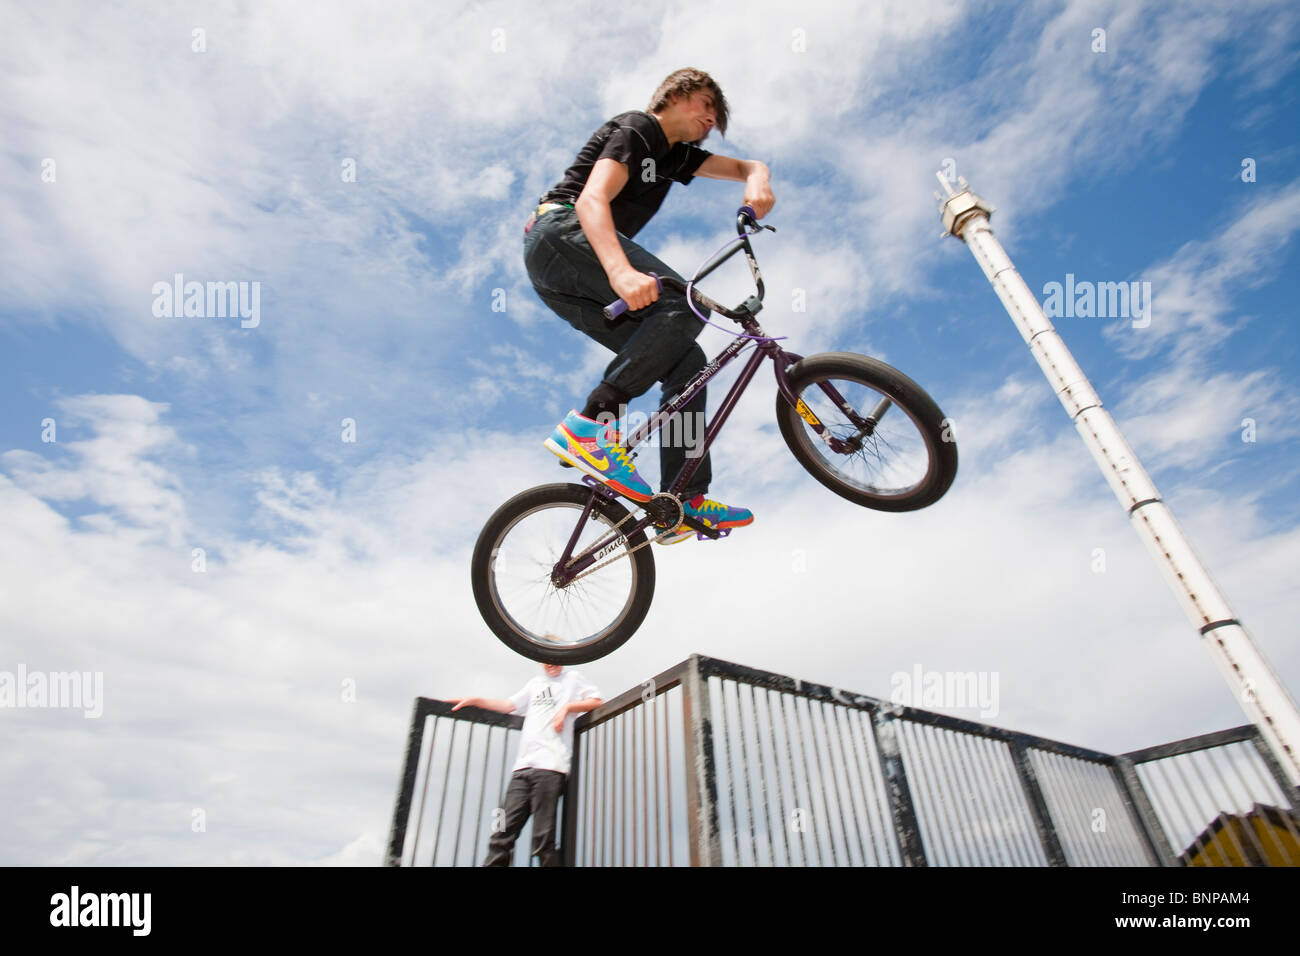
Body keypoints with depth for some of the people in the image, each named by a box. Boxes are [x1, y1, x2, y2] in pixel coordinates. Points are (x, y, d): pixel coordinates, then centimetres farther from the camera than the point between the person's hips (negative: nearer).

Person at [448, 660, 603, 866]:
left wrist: (567, 707, -4)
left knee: (543, 839, -10)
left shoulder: (572, 678, 13)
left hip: (550, 766, -5)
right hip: (523, 766, 5)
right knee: (502, 835, -3)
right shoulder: (535, 684, 28)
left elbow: (597, 701, 7)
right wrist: (475, 700, 15)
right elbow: (509, 705, 25)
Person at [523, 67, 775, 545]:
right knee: (684, 303, -27)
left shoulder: (675, 154, 26)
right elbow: (591, 200, -18)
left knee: (687, 364, -2)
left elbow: (748, 166, 22)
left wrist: (758, 181, -6)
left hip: (566, 282, 9)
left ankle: (683, 503, -4)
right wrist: (621, 271, -38)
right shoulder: (637, 129, -1)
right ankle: (589, 424, -31)